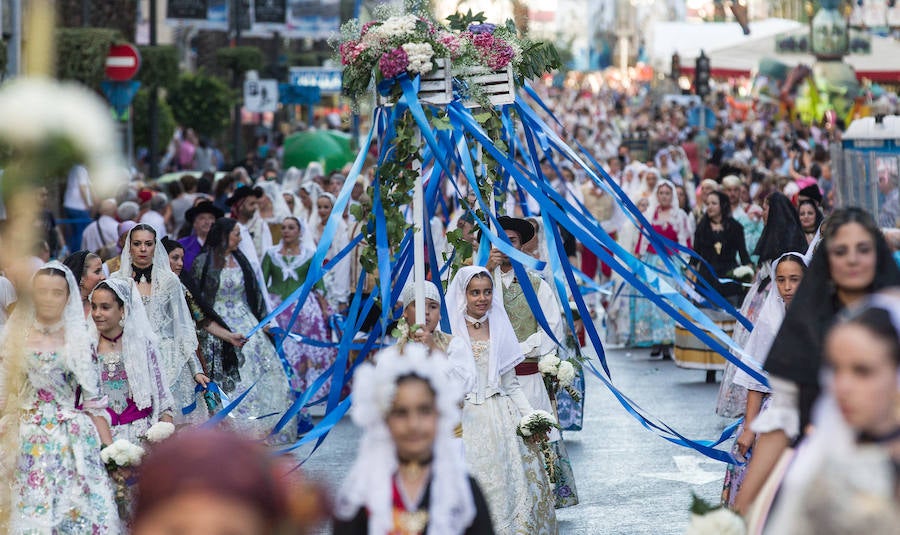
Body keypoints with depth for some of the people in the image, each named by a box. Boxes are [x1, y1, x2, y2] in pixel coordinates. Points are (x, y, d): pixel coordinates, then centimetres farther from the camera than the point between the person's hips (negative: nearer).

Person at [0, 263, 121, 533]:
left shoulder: (78, 339, 6)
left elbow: (93, 399, 6)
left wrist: (110, 447, 1)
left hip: (75, 440, 0)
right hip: (30, 443, 0)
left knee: (81, 511, -6)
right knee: (31, 509, -4)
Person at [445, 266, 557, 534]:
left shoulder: (500, 330, 12)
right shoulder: (450, 331, 1)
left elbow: (510, 384, 14)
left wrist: (530, 416, 3)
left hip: (501, 419, 3)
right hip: (464, 419, -3)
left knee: (511, 481, -2)